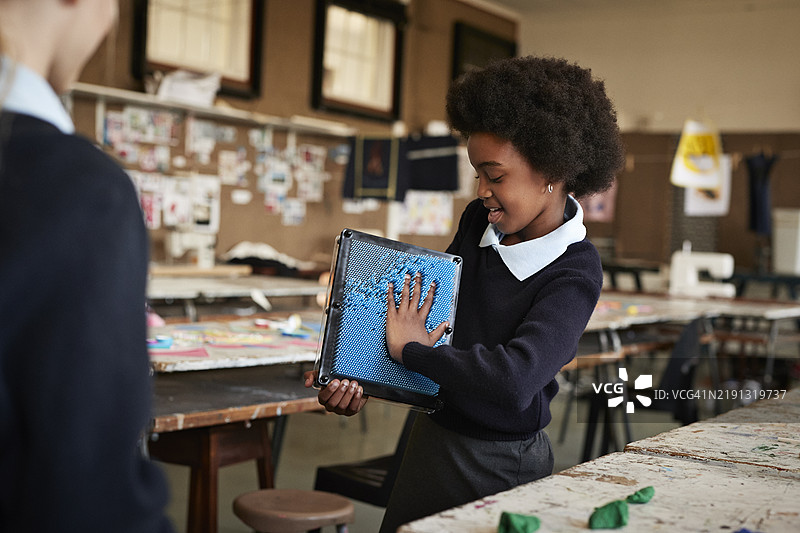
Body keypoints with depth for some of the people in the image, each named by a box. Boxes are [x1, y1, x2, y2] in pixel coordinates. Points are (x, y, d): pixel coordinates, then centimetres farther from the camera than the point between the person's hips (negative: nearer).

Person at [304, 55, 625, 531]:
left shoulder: (574, 274, -22)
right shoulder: (480, 221, -2)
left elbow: (514, 379, -36)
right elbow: (426, 305, 11)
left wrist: (411, 350, -22)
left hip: (500, 465, -6)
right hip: (433, 436, 6)